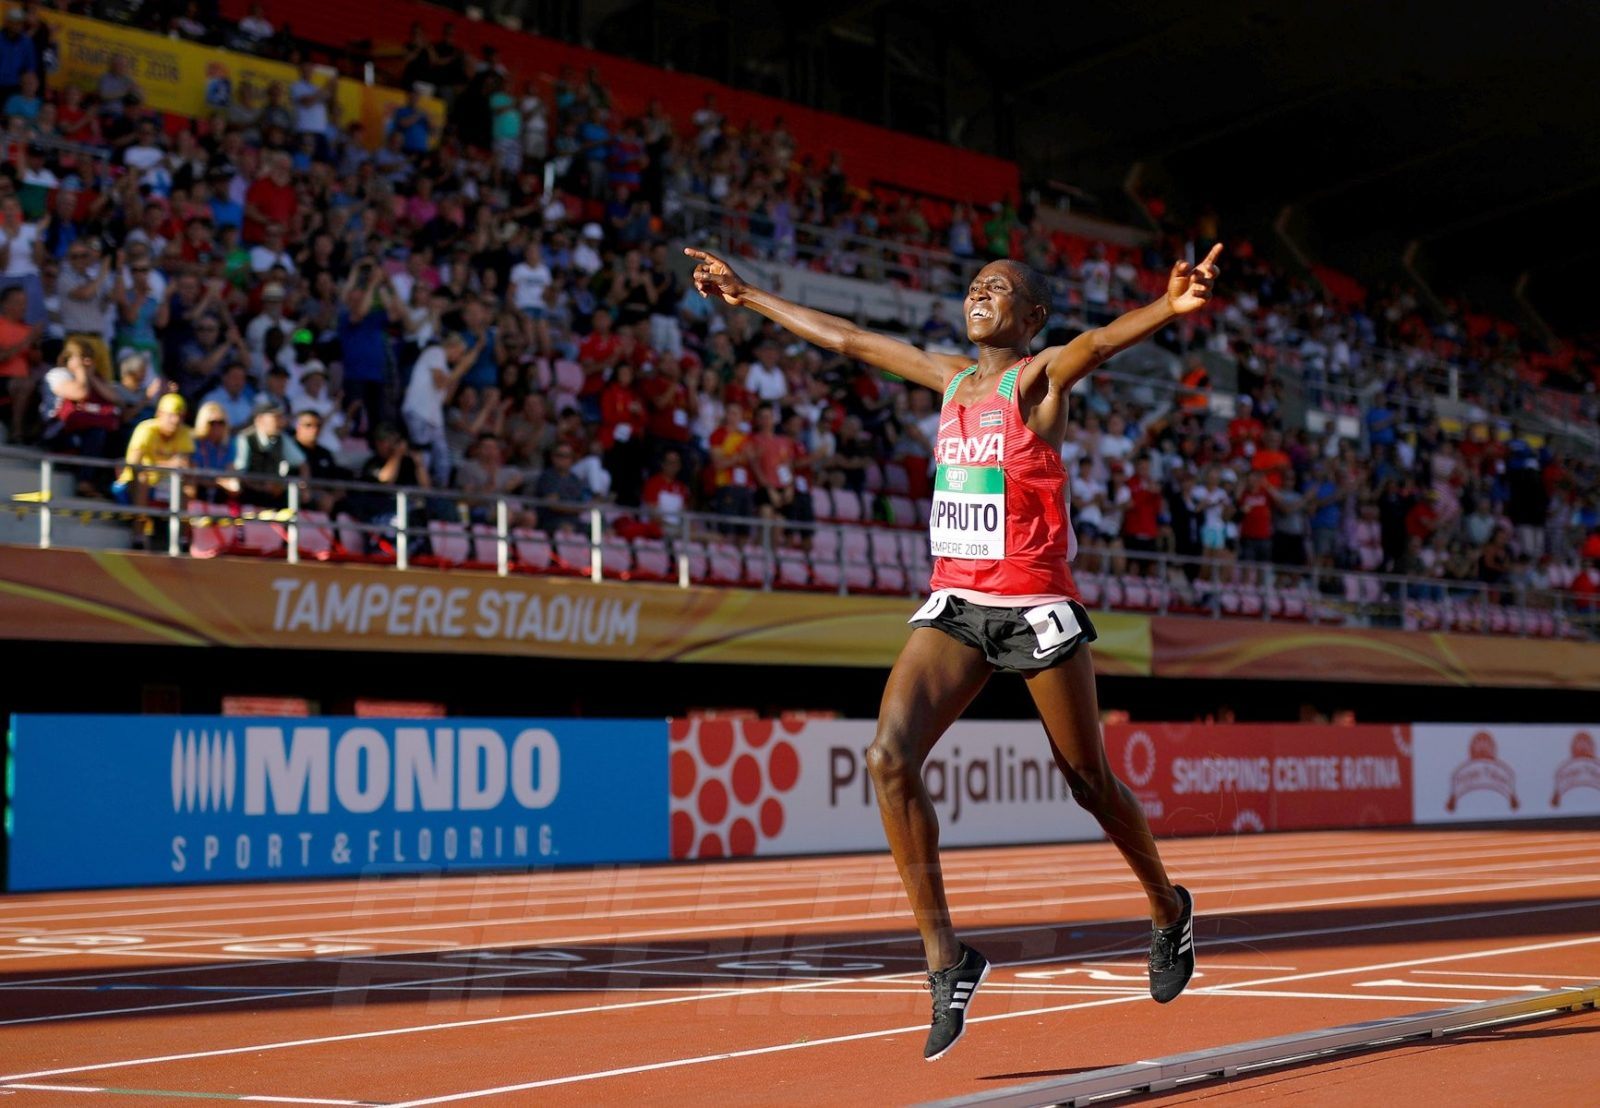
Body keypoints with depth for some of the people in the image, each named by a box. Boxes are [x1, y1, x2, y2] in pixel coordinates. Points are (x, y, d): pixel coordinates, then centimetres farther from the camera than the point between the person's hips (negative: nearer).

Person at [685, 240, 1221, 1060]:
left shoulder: (1039, 378, -6)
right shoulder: (953, 377, 12)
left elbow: (1096, 342, -29)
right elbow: (846, 339, 22)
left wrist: (1168, 307, -50)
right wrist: (747, 298, 28)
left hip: (1035, 607, -5)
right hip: (954, 604, 5)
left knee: (1090, 782, 7)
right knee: (889, 757, -16)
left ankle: (1169, 911, 36)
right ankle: (946, 960, -11)